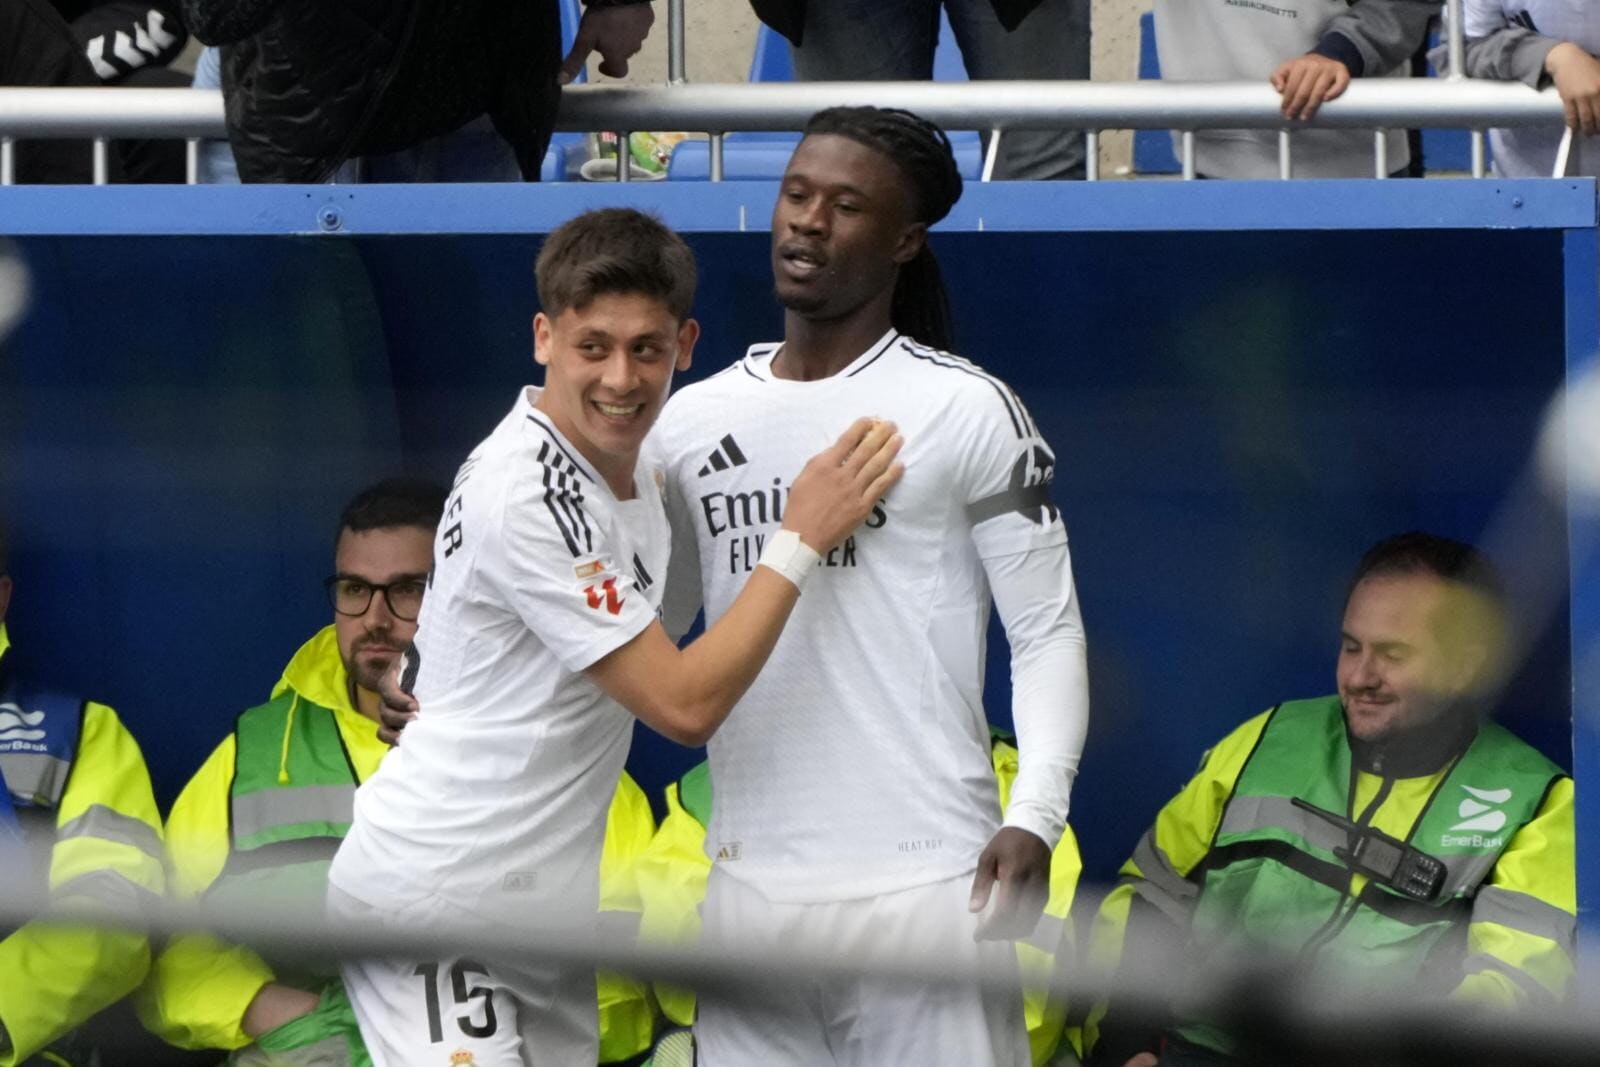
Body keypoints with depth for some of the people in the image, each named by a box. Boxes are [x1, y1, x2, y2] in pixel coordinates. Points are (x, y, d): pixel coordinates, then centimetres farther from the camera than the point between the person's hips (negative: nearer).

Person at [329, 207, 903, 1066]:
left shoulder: (625, 468, 7)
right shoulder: (522, 495, -21)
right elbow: (684, 705, -20)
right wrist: (803, 538, -17)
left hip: (541, 901, 9)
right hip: (427, 901, -9)